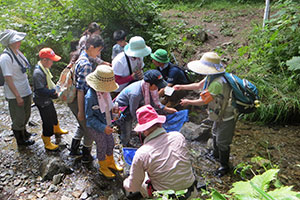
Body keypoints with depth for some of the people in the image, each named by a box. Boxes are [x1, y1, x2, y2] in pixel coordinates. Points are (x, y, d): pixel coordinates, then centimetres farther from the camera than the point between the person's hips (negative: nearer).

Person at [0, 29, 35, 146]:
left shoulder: (17, 52, 4)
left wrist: (28, 86, 16)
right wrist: (18, 96, -19)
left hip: (25, 91, 8)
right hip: (15, 94, -8)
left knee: (26, 114, 24)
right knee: (19, 118, 9)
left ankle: (23, 133, 47)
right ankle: (20, 140, 30)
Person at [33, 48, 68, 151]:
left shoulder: (44, 68, 1)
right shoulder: (38, 73, -30)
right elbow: (41, 90, -32)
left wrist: (54, 89, 3)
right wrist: (54, 91, -24)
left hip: (47, 99, 10)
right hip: (42, 102, -10)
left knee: (53, 115, 29)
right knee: (47, 121, 2)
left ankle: (57, 129, 55)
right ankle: (47, 143, 18)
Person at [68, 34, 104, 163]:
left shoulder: (82, 57, 6)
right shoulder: (86, 64, -26)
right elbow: (80, 89, -26)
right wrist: (81, 110, -22)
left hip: (73, 99, 10)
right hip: (79, 101, -10)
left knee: (83, 126, 26)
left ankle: (74, 150, 39)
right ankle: (86, 156, 26)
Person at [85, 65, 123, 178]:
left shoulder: (104, 91, -10)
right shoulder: (90, 96, -32)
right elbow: (90, 117, -25)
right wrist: (103, 128, -31)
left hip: (106, 123, 7)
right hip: (95, 127, -7)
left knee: (110, 143, 21)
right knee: (102, 146, 12)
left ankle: (110, 163, 48)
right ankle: (103, 167, 39)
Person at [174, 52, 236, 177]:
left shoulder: (217, 83, -36)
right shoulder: (212, 77, -4)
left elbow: (204, 101, -26)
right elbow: (199, 85, 13)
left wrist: (188, 102, -11)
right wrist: (182, 87, 11)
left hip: (226, 117, -10)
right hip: (219, 114, 10)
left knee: (222, 142, 6)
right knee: (215, 135, 28)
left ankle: (224, 166, 28)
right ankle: (216, 154, 54)